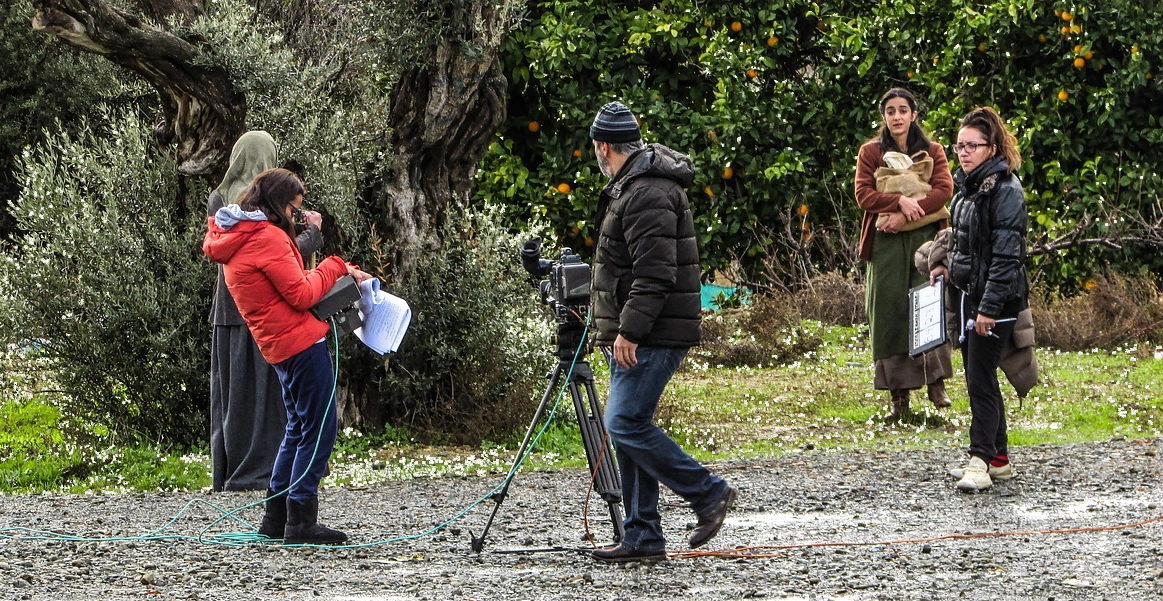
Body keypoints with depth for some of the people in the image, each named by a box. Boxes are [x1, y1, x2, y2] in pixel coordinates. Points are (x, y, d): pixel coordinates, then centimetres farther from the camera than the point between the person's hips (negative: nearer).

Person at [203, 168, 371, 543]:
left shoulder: (234, 239, 16)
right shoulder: (267, 237, -15)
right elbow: (301, 295, -16)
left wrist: (339, 274, 11)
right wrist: (335, 267, -2)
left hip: (279, 345, 10)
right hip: (301, 341, -10)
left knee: (299, 427, 18)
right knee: (320, 427, -6)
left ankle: (276, 518, 20)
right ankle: (301, 521, -6)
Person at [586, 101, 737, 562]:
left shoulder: (647, 193, -16)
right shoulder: (631, 186, 19)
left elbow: (654, 272, -24)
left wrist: (630, 330, -25)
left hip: (652, 335, -11)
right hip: (635, 334, 11)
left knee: (627, 425, -13)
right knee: (628, 428, 9)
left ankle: (708, 493, -4)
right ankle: (642, 537, 11)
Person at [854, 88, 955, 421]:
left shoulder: (932, 151, 12)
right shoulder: (871, 152, 11)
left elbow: (944, 189, -3)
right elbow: (863, 194, -1)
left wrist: (908, 214, -15)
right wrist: (900, 201, -18)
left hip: (925, 239, 0)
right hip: (885, 242, 0)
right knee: (890, 315, -4)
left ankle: (936, 382, -5)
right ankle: (898, 396, -3)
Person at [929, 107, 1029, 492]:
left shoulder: (1005, 191, -16)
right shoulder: (967, 186, 12)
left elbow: (1006, 255, -20)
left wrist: (989, 308, -22)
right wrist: (949, 267, 8)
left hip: (996, 300, -9)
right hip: (969, 294, 9)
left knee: (981, 378, -11)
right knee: (977, 378, 12)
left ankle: (981, 461, -10)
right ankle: (999, 458, 19)